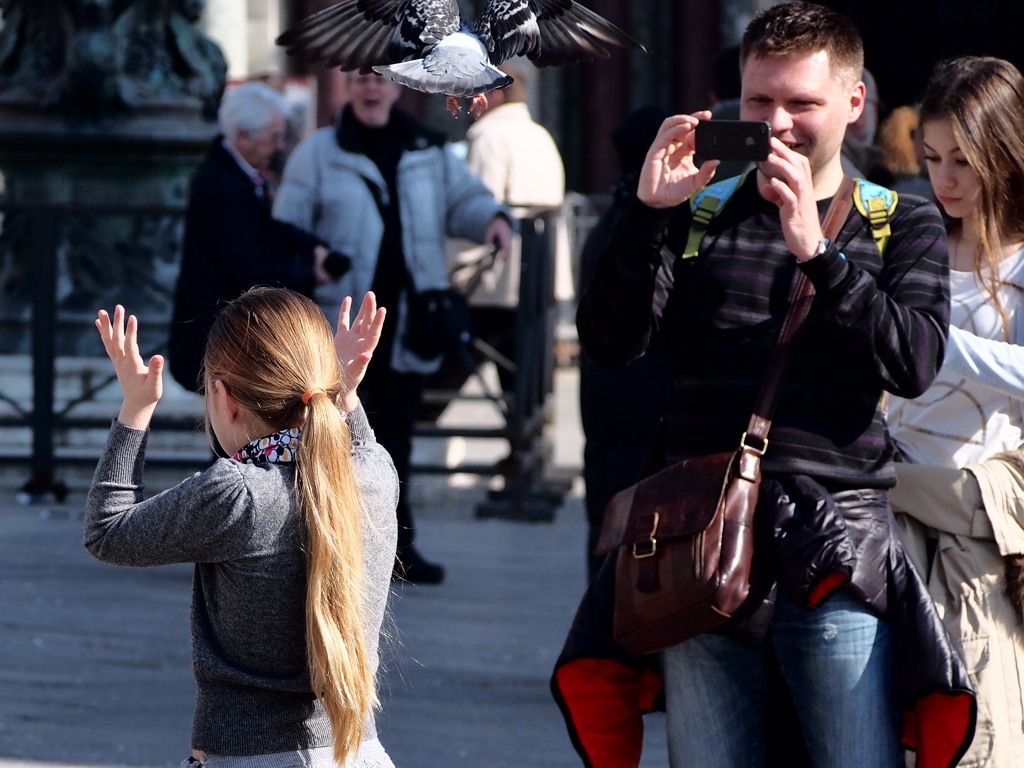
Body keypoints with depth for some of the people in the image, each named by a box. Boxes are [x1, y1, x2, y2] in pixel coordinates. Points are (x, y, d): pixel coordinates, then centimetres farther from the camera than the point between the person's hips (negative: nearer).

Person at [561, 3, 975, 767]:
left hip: (839, 552, -2)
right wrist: (649, 211, -11)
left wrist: (817, 251, -16)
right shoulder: (698, 211, 11)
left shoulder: (903, 225, 9)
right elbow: (608, 344, 0)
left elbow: (913, 364, -8)